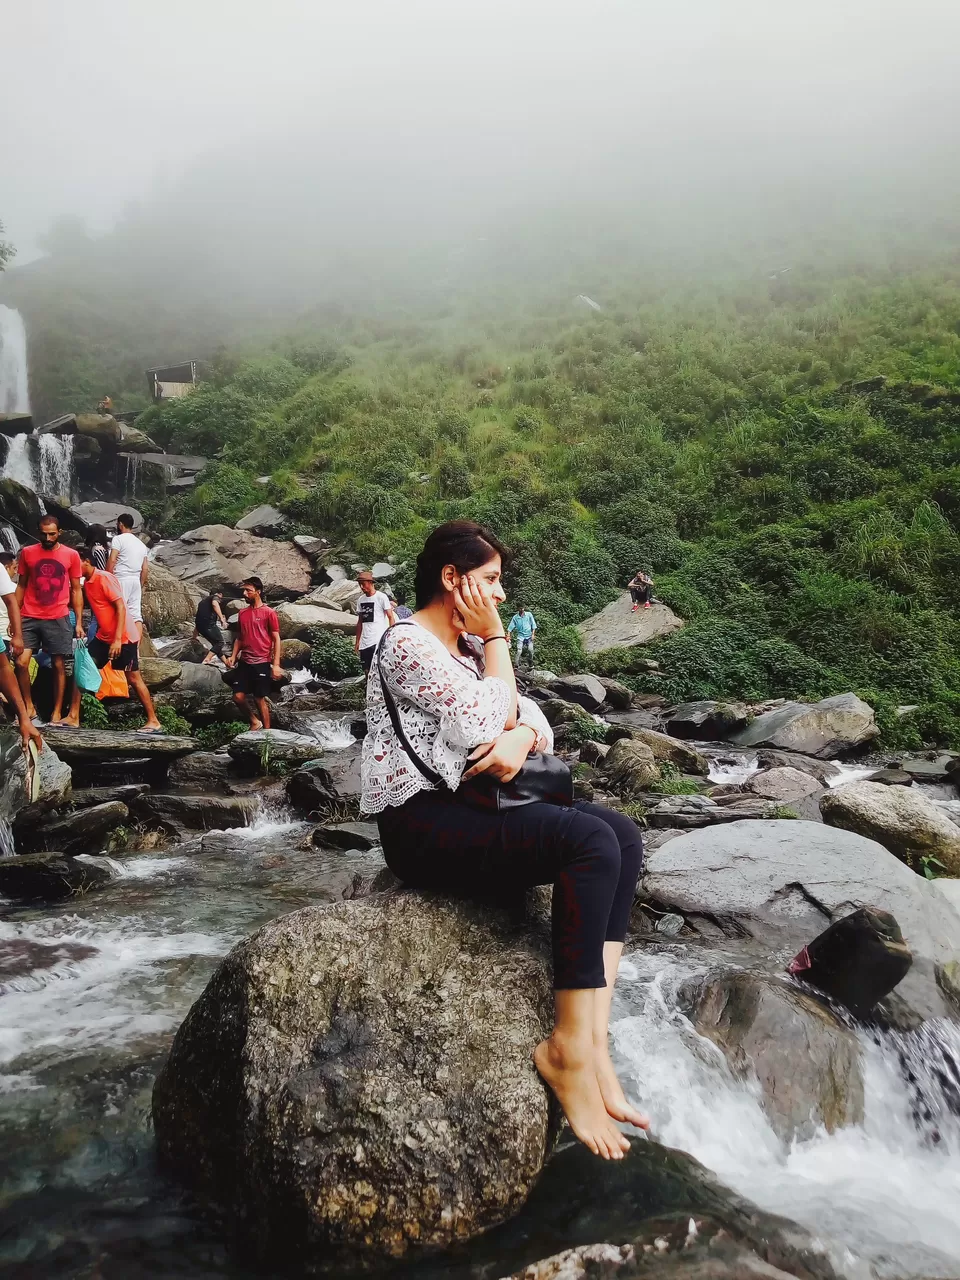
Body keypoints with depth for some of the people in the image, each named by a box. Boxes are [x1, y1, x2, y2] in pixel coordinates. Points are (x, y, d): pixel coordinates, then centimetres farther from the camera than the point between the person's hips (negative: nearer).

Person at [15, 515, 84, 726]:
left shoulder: (71, 555, 1)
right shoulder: (27, 552, 4)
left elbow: (76, 590, 5)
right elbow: (21, 586, 10)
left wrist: (79, 622, 2)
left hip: (58, 619, -1)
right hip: (29, 618, 1)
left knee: (58, 665, 4)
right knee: (21, 663, -9)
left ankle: (57, 713, 13)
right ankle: (29, 708, 8)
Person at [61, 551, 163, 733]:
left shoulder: (105, 578, -16)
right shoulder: (86, 583, 10)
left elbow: (121, 607, -22)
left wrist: (117, 639, -26)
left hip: (124, 637, -8)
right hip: (103, 637, 8)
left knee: (133, 679, -2)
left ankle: (154, 722, 6)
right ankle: (73, 718, 3)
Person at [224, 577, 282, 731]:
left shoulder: (269, 613, -6)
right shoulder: (242, 613, 11)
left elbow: (276, 639, -6)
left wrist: (276, 664, -12)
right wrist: (233, 656, 3)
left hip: (261, 663, -5)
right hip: (244, 662, 5)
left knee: (259, 699, 1)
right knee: (238, 697, 0)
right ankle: (254, 721, 23)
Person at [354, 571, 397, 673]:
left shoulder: (381, 597, -3)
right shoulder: (361, 600, 14)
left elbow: (391, 617, -4)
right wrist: (357, 641, 17)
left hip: (378, 641, -6)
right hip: (364, 642, 6)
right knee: (367, 671, 8)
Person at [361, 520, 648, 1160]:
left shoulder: (470, 645, 15)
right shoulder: (409, 643, -12)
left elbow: (530, 714, 11)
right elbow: (487, 723, -19)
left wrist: (522, 737, -13)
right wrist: (497, 637, -8)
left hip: (467, 807, 9)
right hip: (420, 823, -9)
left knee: (623, 834, -11)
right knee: (590, 840, -26)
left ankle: (592, 1040, -14)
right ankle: (567, 1049, -17)